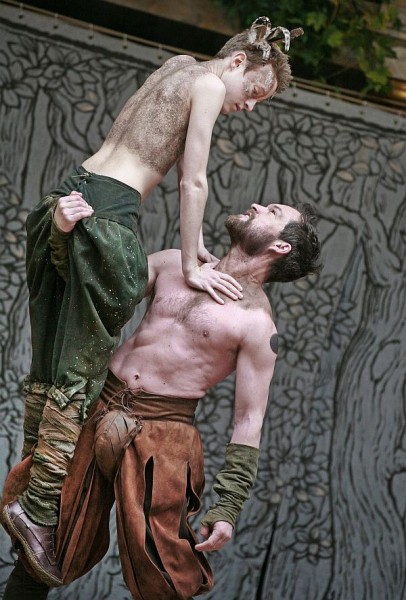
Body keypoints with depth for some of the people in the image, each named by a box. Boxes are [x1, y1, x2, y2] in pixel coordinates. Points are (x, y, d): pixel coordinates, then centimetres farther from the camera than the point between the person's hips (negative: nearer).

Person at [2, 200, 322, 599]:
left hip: (160, 434, -4)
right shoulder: (175, 264, 12)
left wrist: (229, 506, -12)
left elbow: (248, 421, -5)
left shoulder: (257, 323, -4)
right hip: (96, 412, 4)